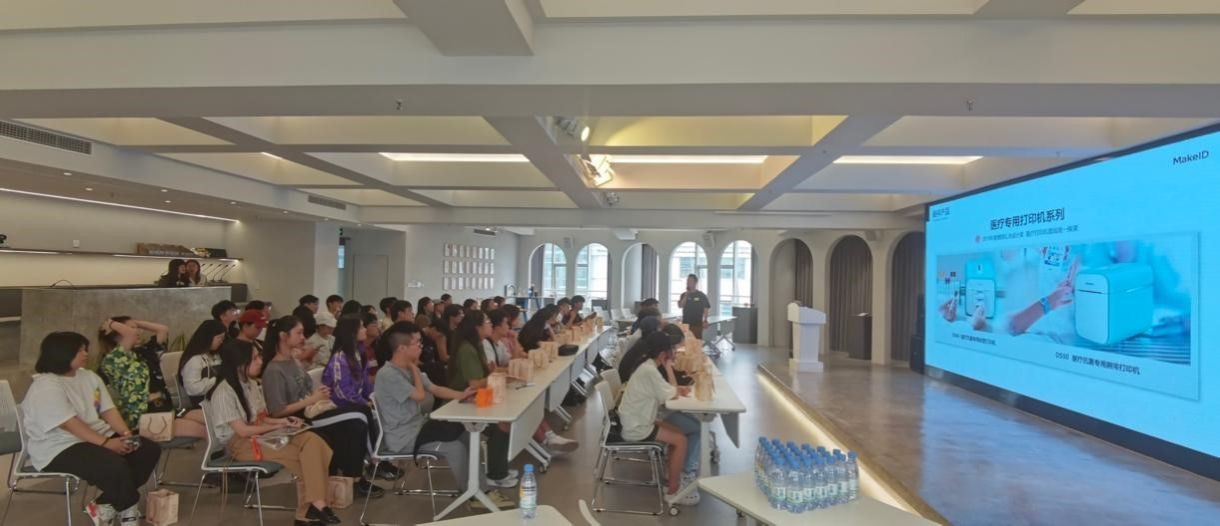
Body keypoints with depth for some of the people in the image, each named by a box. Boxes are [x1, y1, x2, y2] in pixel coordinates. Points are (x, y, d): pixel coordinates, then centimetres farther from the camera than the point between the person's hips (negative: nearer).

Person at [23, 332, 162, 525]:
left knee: (149, 450, -7)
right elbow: (70, 424, -24)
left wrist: (126, 434, -10)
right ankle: (129, 510, -5)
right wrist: (106, 443, -28)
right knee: (115, 465, -31)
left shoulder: (89, 377, 10)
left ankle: (106, 506, -3)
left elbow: (108, 410, 6)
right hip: (60, 448, -9)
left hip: (98, 435, 9)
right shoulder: (46, 387, -16)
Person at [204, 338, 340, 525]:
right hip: (240, 443, -7)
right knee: (303, 456, -24)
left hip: (261, 434, 7)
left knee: (312, 440, -20)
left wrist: (283, 420, -5)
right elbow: (243, 431, -18)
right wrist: (278, 426, -11)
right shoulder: (224, 393, -15)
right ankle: (313, 505, -8)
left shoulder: (251, 384, 10)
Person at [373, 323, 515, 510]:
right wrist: (415, 369, -10)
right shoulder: (388, 374, -23)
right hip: (401, 437, -10)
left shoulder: (409, 368, 7)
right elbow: (419, 396, -23)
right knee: (455, 447, -20)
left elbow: (435, 389, 9)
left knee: (467, 436, 0)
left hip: (418, 425, 10)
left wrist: (461, 394, -6)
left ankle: (481, 489, 2)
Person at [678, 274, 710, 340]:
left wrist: (705, 321, -5)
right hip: (686, 323, 3)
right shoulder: (684, 295, 7)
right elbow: (680, 306, -5)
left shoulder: (701, 295, -1)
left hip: (697, 323, -3)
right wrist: (686, 295, -12)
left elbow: (706, 308, 2)